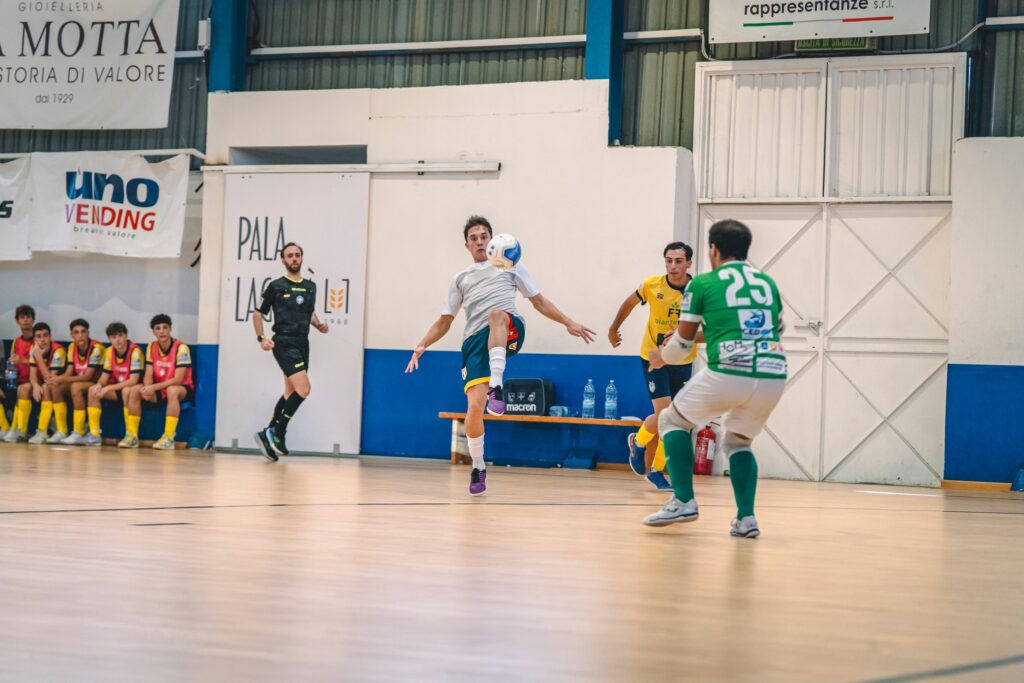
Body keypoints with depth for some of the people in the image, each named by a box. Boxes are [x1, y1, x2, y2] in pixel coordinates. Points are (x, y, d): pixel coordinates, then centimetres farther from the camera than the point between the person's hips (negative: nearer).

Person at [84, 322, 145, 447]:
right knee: (93, 390, -14)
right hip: (117, 388, 6)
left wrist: (108, 388, -29)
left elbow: (133, 381, -25)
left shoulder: (135, 351, -21)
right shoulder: (110, 351, -1)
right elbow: (104, 377, 3)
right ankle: (94, 435, -12)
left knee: (126, 391, -38)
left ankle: (132, 436, -30)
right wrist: (99, 385, -21)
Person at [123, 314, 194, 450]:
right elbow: (148, 375, -2)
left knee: (172, 390, -39)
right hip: (159, 389, 6)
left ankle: (169, 438, -37)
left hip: (182, 389, -6)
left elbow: (178, 380, -22)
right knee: (134, 390, -17)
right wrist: (147, 389, -25)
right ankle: (132, 436, -13)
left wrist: (154, 387, -30)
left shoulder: (181, 348, -17)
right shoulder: (151, 347, 0)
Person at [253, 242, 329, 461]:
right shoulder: (276, 286, -2)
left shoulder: (310, 286, 12)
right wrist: (261, 338, -7)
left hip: (302, 344, 7)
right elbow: (258, 313, 4)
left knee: (291, 393, 11)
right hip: (284, 343, -7)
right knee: (303, 388, -18)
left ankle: (269, 434, 21)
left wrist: (318, 324, 7)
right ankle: (277, 433, -7)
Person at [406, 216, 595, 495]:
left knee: (497, 313, -39)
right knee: (474, 406, -14)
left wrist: (568, 323, 12)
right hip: (475, 340, 2)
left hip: (509, 331, -2)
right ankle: (478, 467, 7)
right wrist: (421, 346, 8)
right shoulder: (460, 279, 25)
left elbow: (539, 301, 22)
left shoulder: (511, 265, 22)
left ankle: (496, 386, -46)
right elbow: (444, 322, 24)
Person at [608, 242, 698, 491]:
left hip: (682, 362, 2)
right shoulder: (652, 285, -12)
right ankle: (638, 441, 16)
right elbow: (629, 303, 9)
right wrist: (614, 329, 19)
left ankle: (654, 470, 25)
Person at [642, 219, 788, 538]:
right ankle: (746, 517, 9)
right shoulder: (767, 282, 20)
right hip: (773, 375, 5)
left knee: (672, 421, 19)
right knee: (737, 442, 28)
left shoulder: (702, 283, 8)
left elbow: (682, 343, 10)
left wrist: (662, 357, 33)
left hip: (728, 373, -4)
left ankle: (684, 501, 6)